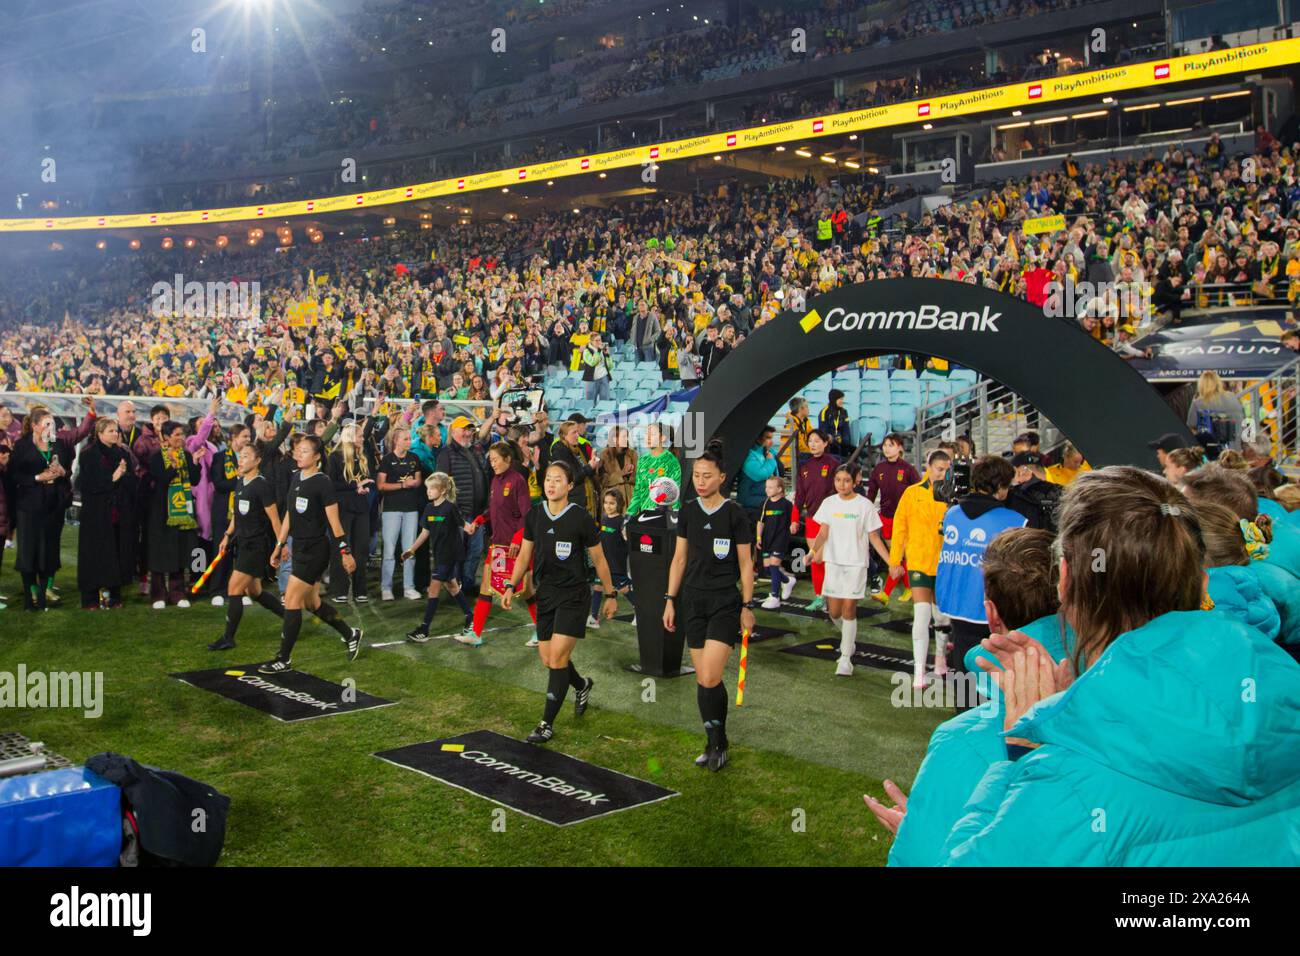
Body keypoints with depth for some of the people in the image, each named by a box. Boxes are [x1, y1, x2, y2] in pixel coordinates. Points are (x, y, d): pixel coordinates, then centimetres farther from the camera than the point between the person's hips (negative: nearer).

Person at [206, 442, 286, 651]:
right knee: (253, 592, 15)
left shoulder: (262, 485, -17)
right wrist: (228, 535, 16)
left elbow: (274, 518, -16)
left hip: (257, 545, -9)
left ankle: (228, 638, 2)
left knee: (234, 588, -8)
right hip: (242, 542, 9)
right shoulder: (239, 481, 8)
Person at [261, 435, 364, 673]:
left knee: (291, 600, -7)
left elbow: (334, 521, -13)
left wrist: (345, 552, -13)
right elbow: (289, 515, 16)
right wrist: (279, 546, 17)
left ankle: (284, 660, 2)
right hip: (300, 547, 8)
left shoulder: (323, 483, -14)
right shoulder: (296, 478, 9)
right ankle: (351, 634, 33)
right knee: (310, 602, 15)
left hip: (316, 549, -8)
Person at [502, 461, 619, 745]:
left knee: (557, 657, -11)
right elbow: (524, 554, 11)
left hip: (574, 595, -5)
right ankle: (582, 685, 41)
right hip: (545, 594, 5)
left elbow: (599, 559, -1)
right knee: (547, 660, 10)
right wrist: (511, 586, 1)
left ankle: (547, 723, -2)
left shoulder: (580, 518, -10)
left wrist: (610, 594, 4)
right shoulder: (534, 516, 2)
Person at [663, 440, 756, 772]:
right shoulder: (687, 512, 5)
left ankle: (717, 742, 5)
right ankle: (716, 743, 19)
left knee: (709, 679, -14)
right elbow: (679, 559, 11)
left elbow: (745, 564, -2)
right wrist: (670, 600, 8)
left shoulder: (734, 514, -6)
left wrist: (747, 606, -4)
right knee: (703, 679, 6)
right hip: (693, 601, 4)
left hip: (725, 603, -4)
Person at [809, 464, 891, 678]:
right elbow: (823, 532, 7)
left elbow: (873, 537, -2)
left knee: (848, 609, -6)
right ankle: (849, 640, 35)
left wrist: (891, 562, -8)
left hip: (856, 563, -3)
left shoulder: (865, 505, -4)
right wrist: (814, 551, -5)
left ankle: (845, 658, 2)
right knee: (834, 611, 4)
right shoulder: (829, 503, 4)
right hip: (833, 562, 3)